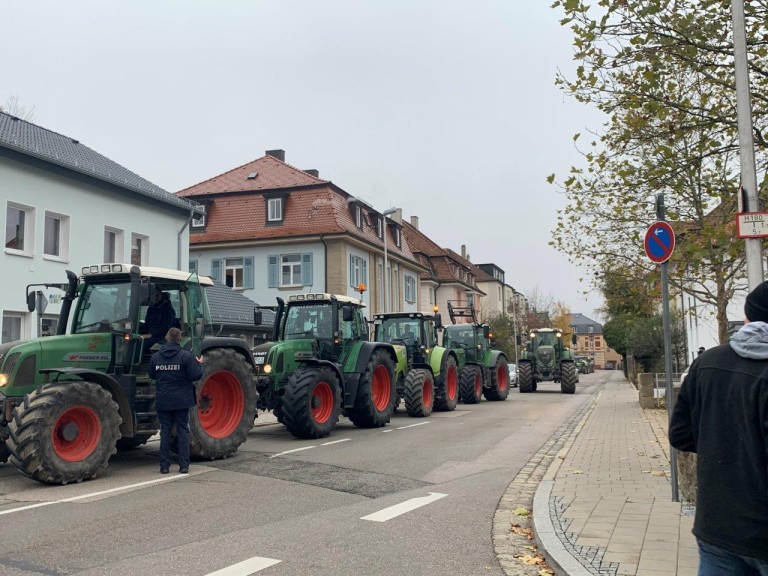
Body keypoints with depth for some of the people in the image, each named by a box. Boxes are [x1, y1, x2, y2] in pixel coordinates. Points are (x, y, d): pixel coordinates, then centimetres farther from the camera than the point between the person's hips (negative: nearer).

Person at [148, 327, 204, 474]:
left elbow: (152, 376, 12)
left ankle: (164, 466, 9)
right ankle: (184, 465, 4)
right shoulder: (186, 356, -11)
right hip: (181, 401, -2)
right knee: (183, 431, 6)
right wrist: (199, 364, 4)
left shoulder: (156, 356, 1)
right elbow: (195, 375, -13)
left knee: (165, 431, 9)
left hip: (163, 401, 2)